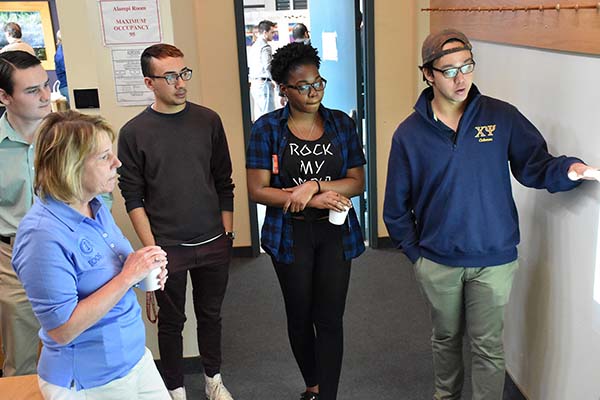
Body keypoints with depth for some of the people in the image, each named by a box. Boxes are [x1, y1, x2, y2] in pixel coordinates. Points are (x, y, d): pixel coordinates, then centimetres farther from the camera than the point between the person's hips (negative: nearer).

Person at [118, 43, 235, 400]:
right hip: (168, 248, -2)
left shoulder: (208, 120, 0)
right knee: (172, 321, 12)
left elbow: (224, 182, 5)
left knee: (211, 314, 17)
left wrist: (228, 232, 4)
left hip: (214, 244, 2)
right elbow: (133, 198, -5)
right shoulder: (134, 132, -7)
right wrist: (151, 248, -9)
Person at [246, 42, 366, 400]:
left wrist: (312, 185, -19)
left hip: (335, 233, 1)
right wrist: (315, 199, -20)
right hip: (290, 234, 0)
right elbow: (257, 190, -11)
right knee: (300, 317, 15)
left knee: (330, 320, 1)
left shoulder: (342, 124, 0)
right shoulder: (268, 128, -6)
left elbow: (357, 182, -3)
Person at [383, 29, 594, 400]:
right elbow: (397, 205, 1)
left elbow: (534, 165, -5)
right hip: (437, 262, 2)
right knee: (446, 338, 21)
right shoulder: (409, 133, -5)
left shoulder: (502, 117, -7)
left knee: (488, 345, 7)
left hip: (493, 260, -1)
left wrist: (568, 169, -25)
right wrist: (415, 252, 0)